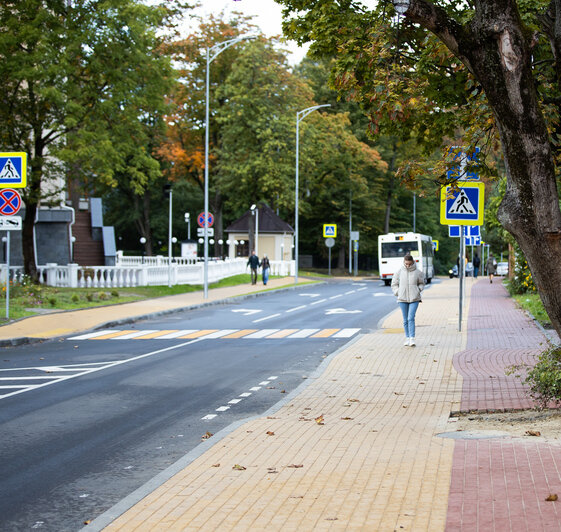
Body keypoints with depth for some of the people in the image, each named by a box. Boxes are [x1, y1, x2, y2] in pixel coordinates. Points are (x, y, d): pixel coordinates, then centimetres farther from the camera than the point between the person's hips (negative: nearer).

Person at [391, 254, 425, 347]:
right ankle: (407, 338, 16)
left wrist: (418, 290, -1)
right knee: (405, 319, 7)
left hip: (414, 299, -2)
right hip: (402, 299, 2)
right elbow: (394, 284, 11)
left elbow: (421, 283, 15)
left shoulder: (418, 272, 0)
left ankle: (412, 338, -12)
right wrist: (398, 293, -1)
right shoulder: (399, 272, 2)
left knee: (411, 318, -12)